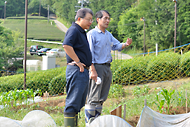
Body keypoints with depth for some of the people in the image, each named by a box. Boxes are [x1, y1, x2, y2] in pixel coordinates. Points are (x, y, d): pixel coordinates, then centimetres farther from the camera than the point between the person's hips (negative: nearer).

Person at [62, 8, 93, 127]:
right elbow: (66, 45, -27)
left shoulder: (82, 32, 20)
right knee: (73, 102, -10)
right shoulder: (74, 30, -11)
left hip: (83, 71, 10)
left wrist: (90, 68, 20)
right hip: (76, 70, -10)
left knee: (79, 103, 14)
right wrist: (78, 62, -21)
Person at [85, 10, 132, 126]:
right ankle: (89, 123, -5)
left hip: (107, 68, 8)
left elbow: (117, 46, 20)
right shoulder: (92, 34, -8)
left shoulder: (108, 35, 17)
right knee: (93, 98, -9)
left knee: (102, 98, 10)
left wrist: (126, 44, -3)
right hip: (97, 67, -8)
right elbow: (90, 54, -13)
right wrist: (93, 70, -19)